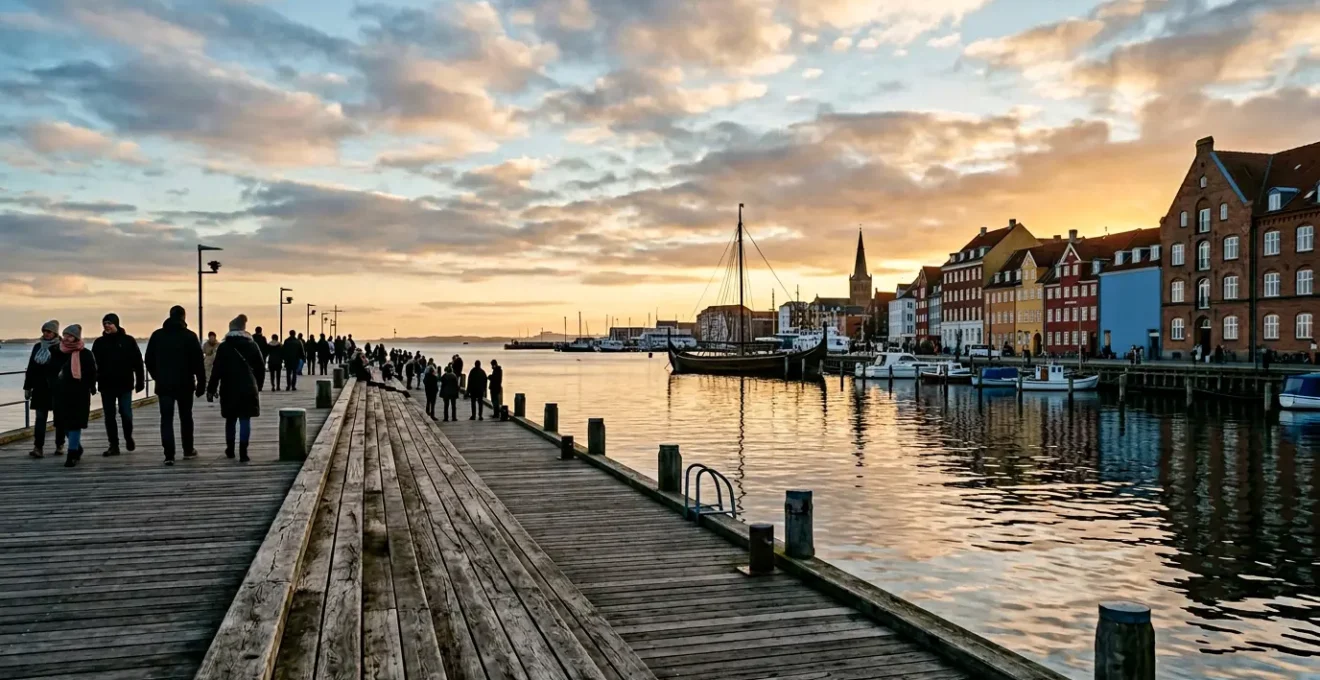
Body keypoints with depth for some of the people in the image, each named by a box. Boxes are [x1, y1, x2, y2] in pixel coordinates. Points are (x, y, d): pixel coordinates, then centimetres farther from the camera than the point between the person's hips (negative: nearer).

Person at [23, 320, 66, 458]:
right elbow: (31, 368, 12)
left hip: (57, 388, -4)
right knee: (40, 417, 0)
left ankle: (60, 445, 17)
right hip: (41, 388, 4)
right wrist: (27, 386, 10)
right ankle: (38, 447, -2)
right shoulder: (38, 347, 9)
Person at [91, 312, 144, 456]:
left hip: (125, 384, -2)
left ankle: (128, 437, 23)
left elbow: (137, 362, 0)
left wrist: (140, 381, -3)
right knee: (109, 416, 5)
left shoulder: (128, 340, -1)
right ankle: (113, 445, 11)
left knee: (126, 414, -4)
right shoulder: (99, 342, 4)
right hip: (106, 385, 2)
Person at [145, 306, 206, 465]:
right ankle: (188, 450, 23)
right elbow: (198, 362, -8)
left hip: (164, 384, 1)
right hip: (185, 384, -1)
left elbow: (149, 360, 8)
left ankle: (169, 455, -10)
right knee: (186, 417, 14)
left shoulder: (157, 335, 3)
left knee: (166, 419, 0)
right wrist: (201, 383, -3)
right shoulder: (189, 336, -6)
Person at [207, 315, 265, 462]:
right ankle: (243, 452, -10)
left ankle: (230, 450, 25)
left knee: (231, 419, 15)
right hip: (248, 389, 0)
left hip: (229, 389, 0)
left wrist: (211, 389, 0)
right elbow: (260, 367, 6)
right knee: (245, 420, -2)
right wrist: (257, 385, 17)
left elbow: (217, 370, -5)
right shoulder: (252, 345, 4)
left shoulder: (224, 347, -2)